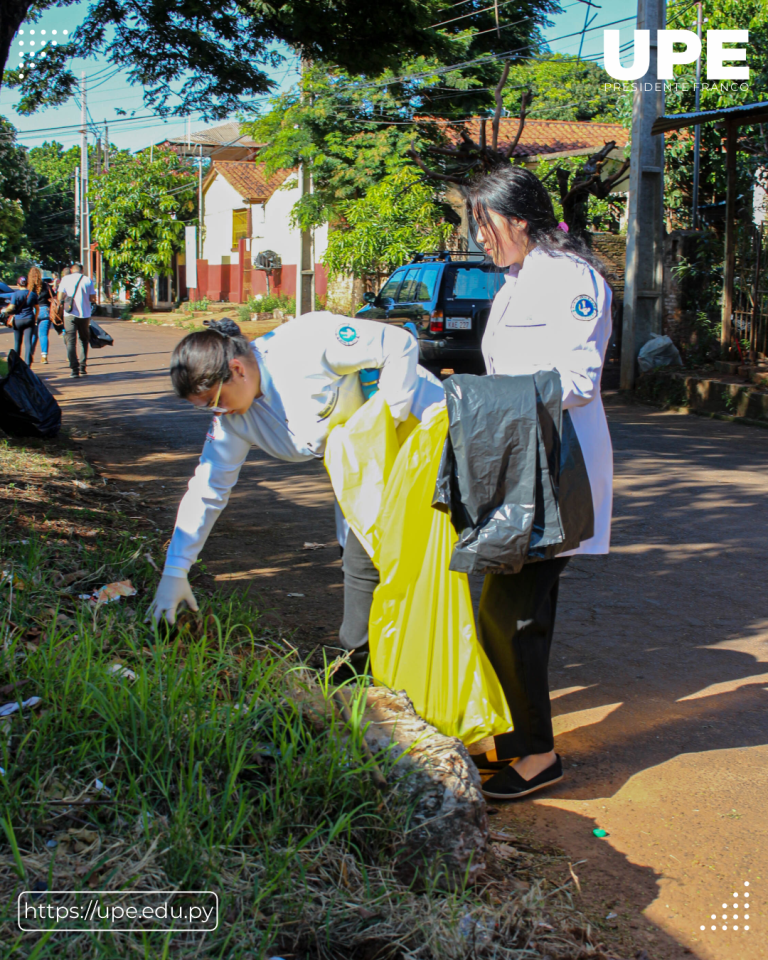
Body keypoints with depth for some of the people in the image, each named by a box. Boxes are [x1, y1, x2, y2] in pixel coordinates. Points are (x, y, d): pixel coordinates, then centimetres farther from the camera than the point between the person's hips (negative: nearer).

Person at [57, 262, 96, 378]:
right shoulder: (88, 280, 2)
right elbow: (93, 299, -1)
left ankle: (74, 369, -9)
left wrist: (61, 303, 18)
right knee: (84, 340, 18)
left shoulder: (65, 279, 1)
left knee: (70, 342, 1)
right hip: (85, 314, 1)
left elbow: (60, 297, -4)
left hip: (70, 315, -1)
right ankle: (82, 366, 12)